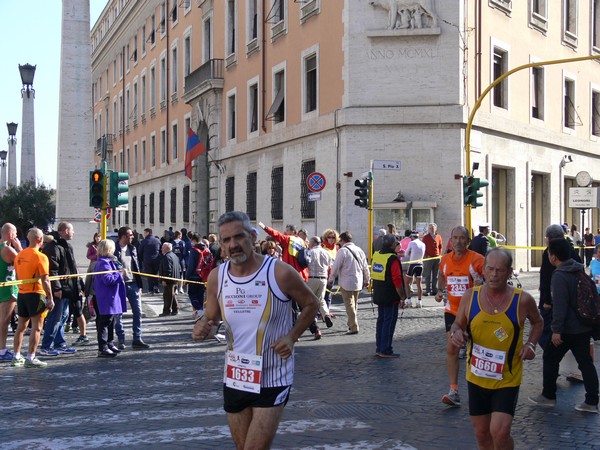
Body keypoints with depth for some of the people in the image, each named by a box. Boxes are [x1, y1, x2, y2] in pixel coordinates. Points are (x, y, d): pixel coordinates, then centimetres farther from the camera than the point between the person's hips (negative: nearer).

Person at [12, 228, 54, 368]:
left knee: (21, 326, 15)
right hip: (36, 293, -7)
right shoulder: (40, 257, -14)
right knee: (36, 327, -3)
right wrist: (50, 298, -14)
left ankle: (16, 356, 19)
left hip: (21, 293, 7)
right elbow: (45, 280, -17)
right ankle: (30, 358, -6)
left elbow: (18, 275, 16)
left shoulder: (19, 255, 8)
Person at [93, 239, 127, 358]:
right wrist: (120, 274, -17)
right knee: (105, 323, -7)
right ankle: (102, 349, -5)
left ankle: (110, 344, 27)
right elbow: (108, 279, -25)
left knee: (111, 322, 18)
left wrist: (118, 272, 13)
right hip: (107, 300, -11)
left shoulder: (108, 261, 17)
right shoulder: (103, 263, -17)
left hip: (111, 299, 11)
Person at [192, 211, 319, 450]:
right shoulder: (217, 277, -3)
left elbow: (311, 304, 1)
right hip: (234, 379, 5)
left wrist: (292, 337, -12)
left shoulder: (280, 273, -15)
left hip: (273, 380, -4)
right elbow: (211, 318, 11)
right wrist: (202, 328, -13)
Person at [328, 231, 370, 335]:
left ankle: (354, 327, -7)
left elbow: (336, 266, -9)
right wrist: (367, 279, 23)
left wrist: (331, 279, 5)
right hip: (358, 282, 6)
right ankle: (351, 324, 27)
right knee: (354, 304, 17)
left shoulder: (342, 250, -12)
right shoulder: (359, 250, 7)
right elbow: (365, 267, 12)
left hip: (347, 282, -6)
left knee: (349, 304, -3)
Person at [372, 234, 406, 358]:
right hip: (391, 296, -8)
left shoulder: (376, 255, 6)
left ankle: (379, 348, 22)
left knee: (381, 320, 16)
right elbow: (397, 280, -20)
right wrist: (402, 296, -12)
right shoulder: (393, 259, -18)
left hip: (378, 295, 8)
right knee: (389, 322, -1)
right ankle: (385, 351, 1)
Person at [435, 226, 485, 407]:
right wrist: (440, 291, 5)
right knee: (451, 349, -5)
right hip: (452, 310, 3)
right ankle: (454, 391, -3)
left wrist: (482, 285, -30)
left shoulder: (477, 259, -13)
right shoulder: (445, 260, 2)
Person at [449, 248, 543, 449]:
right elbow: (457, 324, 7)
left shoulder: (523, 300, -10)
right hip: (476, 377, 3)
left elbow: (538, 322, 10)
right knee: (482, 433, 13)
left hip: (507, 379, -2)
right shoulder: (470, 296, -7)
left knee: (500, 432, -15)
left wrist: (531, 344, -8)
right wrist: (455, 333, -17)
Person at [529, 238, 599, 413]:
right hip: (584, 327, 8)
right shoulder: (580, 270, 8)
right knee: (585, 361, 11)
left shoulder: (559, 276, -19)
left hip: (568, 329, -8)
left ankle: (548, 396, 18)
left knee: (550, 358, 8)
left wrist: (556, 330, -21)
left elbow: (560, 305, -23)